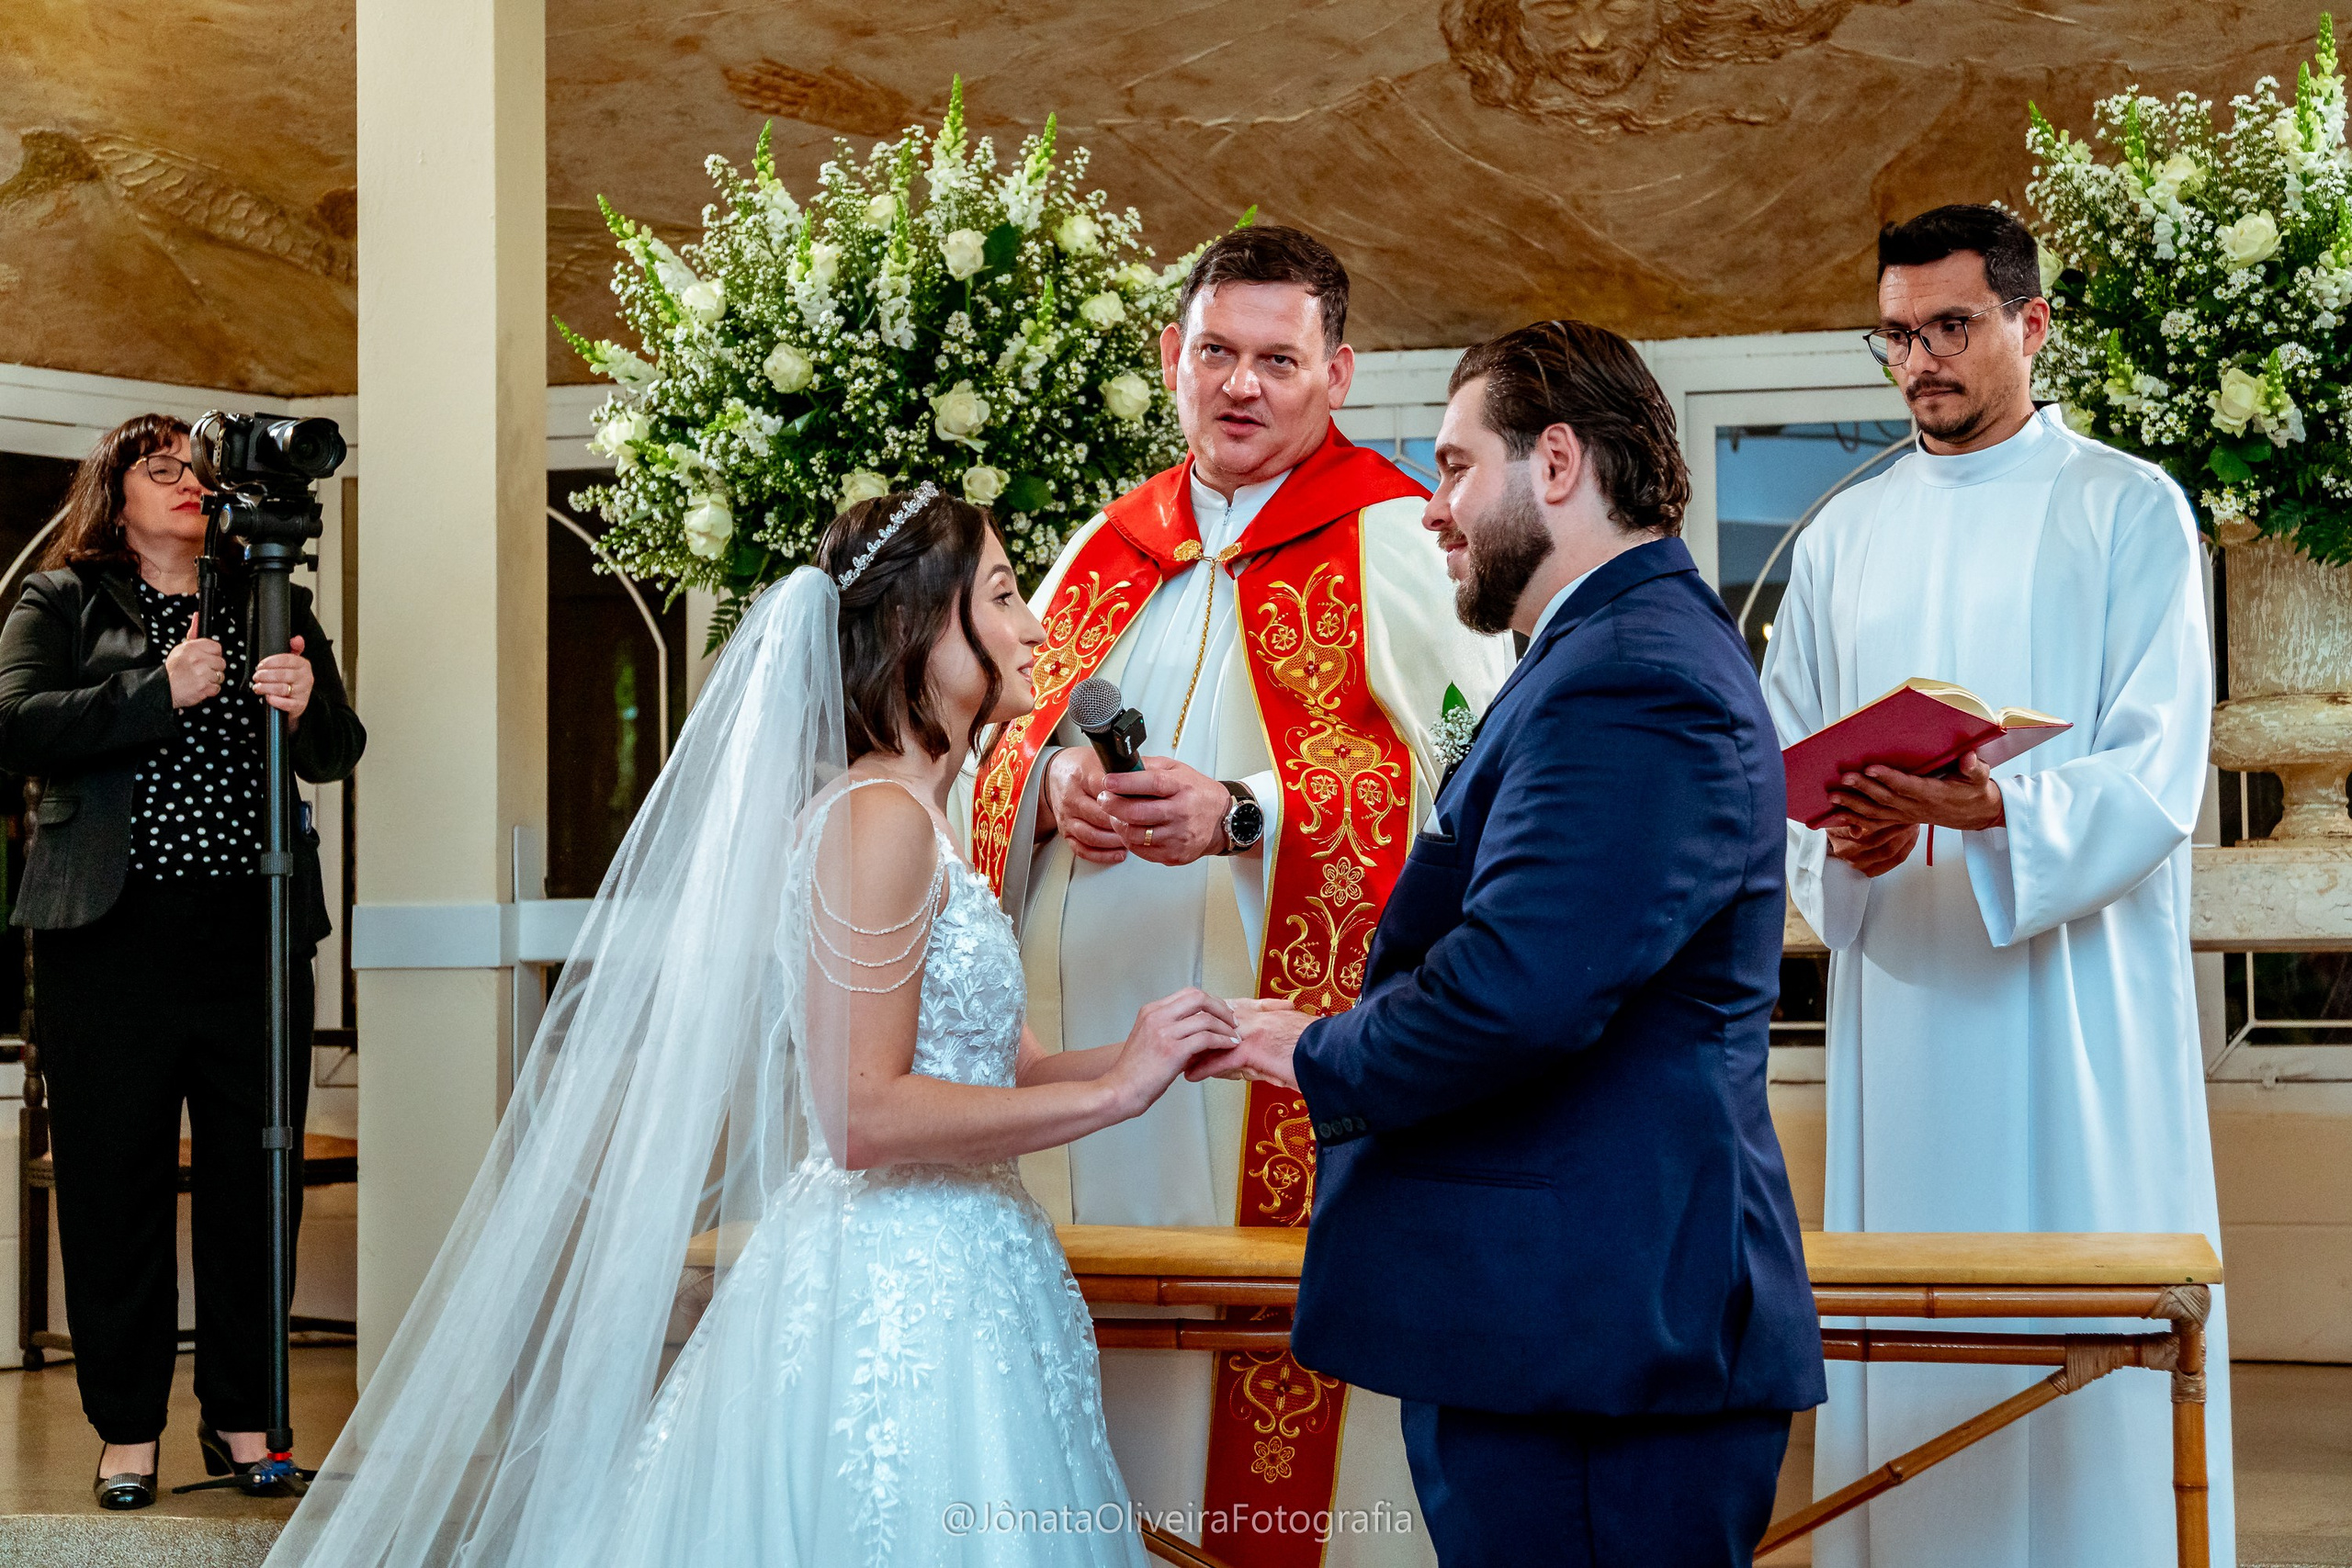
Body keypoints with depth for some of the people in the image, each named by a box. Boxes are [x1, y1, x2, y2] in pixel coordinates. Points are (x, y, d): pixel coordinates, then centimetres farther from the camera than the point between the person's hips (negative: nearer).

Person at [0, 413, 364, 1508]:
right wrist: (161, 691, -16)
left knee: (254, 1173, 4)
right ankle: (127, 1427, 9)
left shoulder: (274, 606, 16)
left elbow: (340, 756, 11)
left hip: (253, 929, 3)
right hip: (113, 929, -3)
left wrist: (305, 707, -12)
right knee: (115, 1179, 0)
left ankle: (240, 1416, 15)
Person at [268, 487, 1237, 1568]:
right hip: (900, 1305, -10)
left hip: (943, 1286, 10)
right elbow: (865, 1113, -21)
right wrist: (1111, 1092, -17)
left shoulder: (910, 821, 17)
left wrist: (1144, 1055, 1)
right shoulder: (878, 817, -13)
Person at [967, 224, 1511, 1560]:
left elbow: (1473, 777, -12)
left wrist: (1242, 813, -23)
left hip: (1284, 1044, -5)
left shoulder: (1396, 541, -1)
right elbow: (1000, 748, 19)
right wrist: (1054, 784, -6)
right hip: (1094, 1035, 5)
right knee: (1113, 1358, 5)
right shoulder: (1110, 549, 18)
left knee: (1282, 1389, -7)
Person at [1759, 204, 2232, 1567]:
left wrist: (1996, 810, -24)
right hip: (1902, 995, 4)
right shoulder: (1846, 535, 15)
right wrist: (1840, 841, -8)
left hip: (2079, 994, -3)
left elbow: (2157, 775, -7)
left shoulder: (2130, 511, 3)